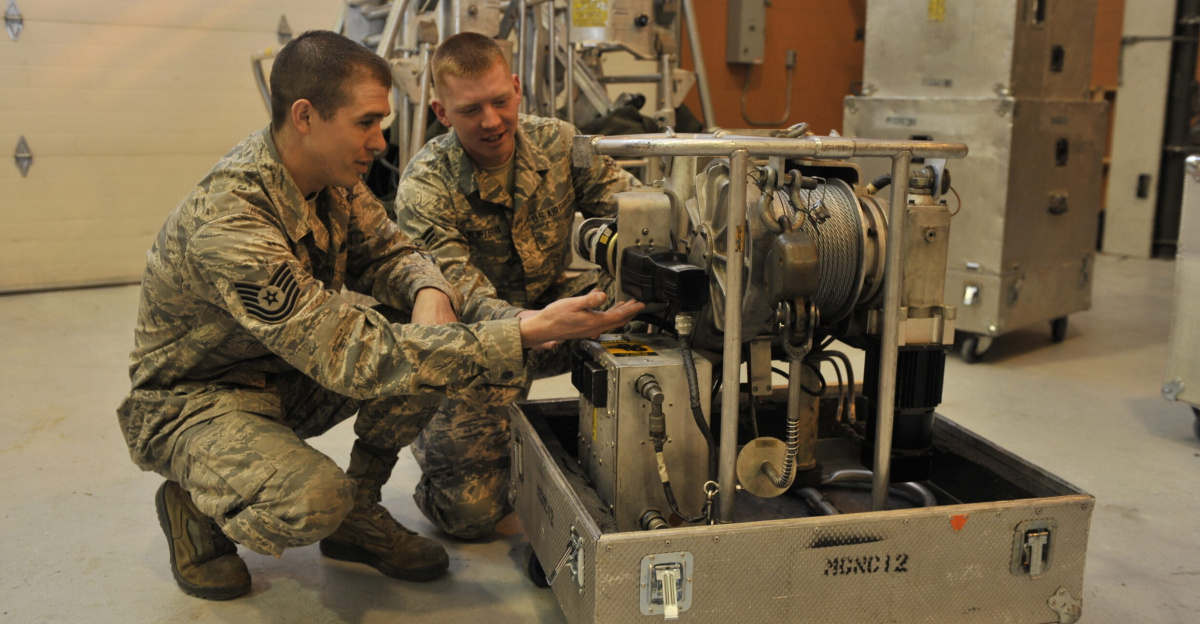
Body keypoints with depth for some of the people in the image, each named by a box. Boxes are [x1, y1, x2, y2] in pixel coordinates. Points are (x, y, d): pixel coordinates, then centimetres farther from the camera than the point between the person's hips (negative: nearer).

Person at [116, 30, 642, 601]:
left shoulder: (330, 176, -10)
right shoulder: (227, 225, -35)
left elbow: (387, 250, 4)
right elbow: (356, 359, -39)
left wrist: (428, 292, -24)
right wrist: (529, 333, -43)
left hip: (290, 373, 7)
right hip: (193, 399, -7)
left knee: (427, 342, -13)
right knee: (314, 500, -34)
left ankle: (359, 514, 3)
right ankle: (192, 510, 1)